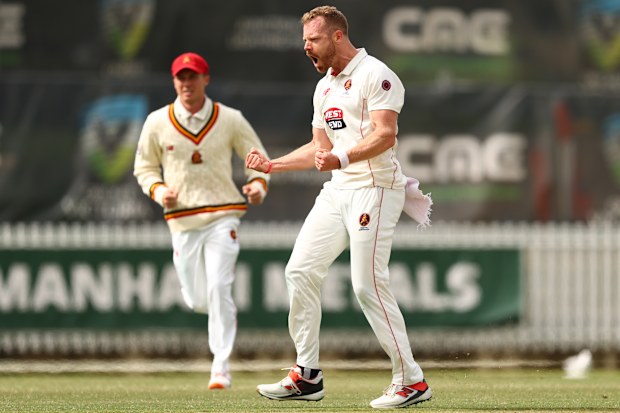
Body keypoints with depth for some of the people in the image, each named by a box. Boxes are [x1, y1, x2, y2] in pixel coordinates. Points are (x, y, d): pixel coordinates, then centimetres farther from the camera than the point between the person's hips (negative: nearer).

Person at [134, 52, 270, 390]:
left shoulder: (230, 119, 0)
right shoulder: (157, 123, 2)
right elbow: (144, 168, 12)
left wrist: (258, 185, -11)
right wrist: (159, 191, -8)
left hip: (222, 215, -2)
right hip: (182, 220, 2)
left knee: (218, 289, -16)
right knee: (196, 299, 4)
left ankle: (221, 368, -11)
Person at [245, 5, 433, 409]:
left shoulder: (375, 76, -10)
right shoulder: (325, 87, 20)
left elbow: (385, 135, -22)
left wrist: (342, 158, -36)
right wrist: (273, 165, 18)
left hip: (374, 189, -9)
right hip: (337, 191, 9)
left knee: (369, 285, -13)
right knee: (301, 270, 2)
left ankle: (411, 380, -5)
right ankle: (307, 376, 8)